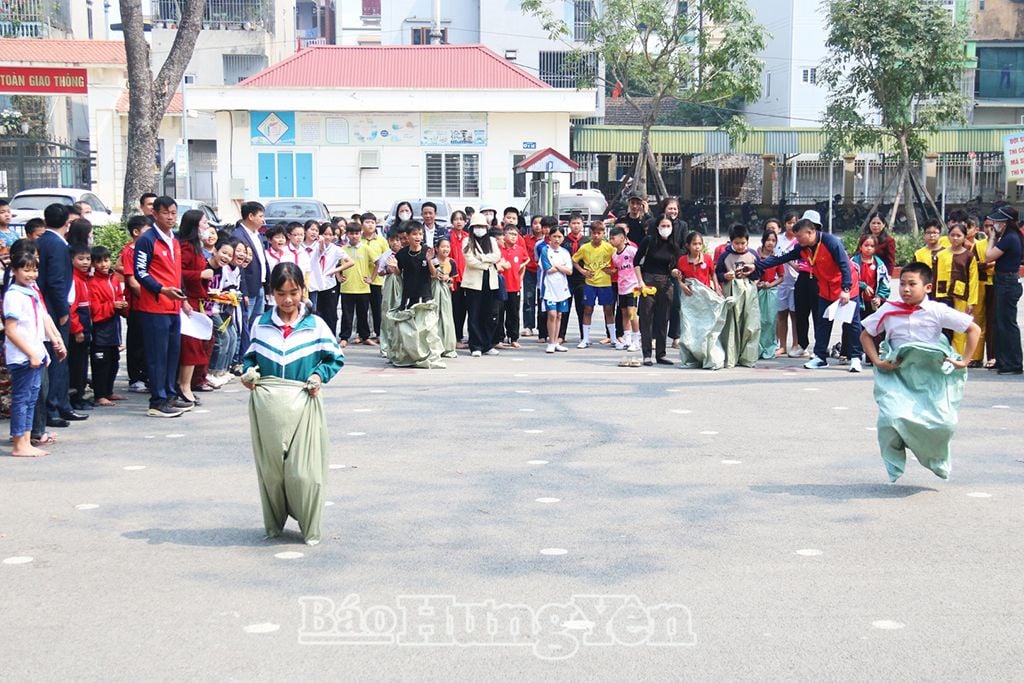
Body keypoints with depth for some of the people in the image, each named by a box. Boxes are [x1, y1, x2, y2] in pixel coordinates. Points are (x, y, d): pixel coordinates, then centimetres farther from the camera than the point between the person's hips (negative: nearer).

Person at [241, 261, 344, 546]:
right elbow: (250, 355, 15)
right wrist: (249, 372, -4)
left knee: (303, 469, -5)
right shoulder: (260, 324, 4)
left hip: (302, 404, -2)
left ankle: (310, 528, 11)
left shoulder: (315, 325, -2)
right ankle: (274, 523, 25)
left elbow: (335, 358, 6)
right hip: (266, 404, 2)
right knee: (270, 467, 7)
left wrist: (319, 375, -9)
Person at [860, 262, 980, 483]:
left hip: (932, 375, 0)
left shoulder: (937, 311, -5)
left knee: (944, 421, -15)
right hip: (897, 375, 0)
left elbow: (974, 329, 1)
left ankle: (937, 460, 21)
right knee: (891, 418, -22)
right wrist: (877, 361, -2)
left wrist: (964, 361, -4)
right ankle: (894, 468, 5)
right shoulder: (888, 311, -1)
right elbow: (865, 334, 11)